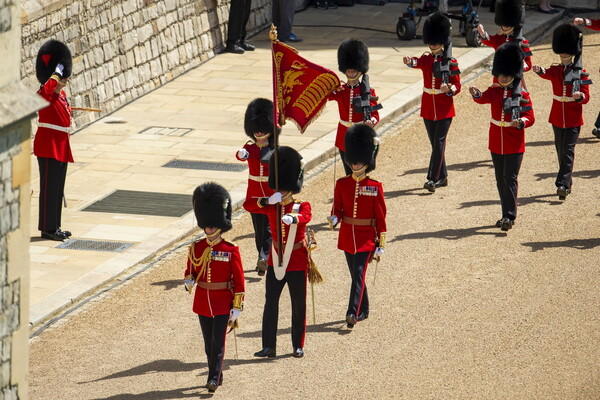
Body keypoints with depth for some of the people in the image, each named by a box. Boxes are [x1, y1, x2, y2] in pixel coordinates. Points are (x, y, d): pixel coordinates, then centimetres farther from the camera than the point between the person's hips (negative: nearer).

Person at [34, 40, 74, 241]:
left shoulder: (62, 95, 12)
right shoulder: (45, 94, -16)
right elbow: (46, 89, -41)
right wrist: (55, 75, -31)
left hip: (61, 147, 9)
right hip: (49, 147, -9)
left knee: (58, 189, 13)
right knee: (49, 187, -4)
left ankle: (54, 227, 19)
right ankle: (48, 228, 1)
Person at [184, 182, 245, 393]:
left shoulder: (231, 250, -10)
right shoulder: (196, 248, 1)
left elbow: (239, 281, -7)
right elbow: (190, 270, 14)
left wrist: (237, 308, -10)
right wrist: (189, 281, -11)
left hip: (223, 303, -4)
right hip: (202, 302, 4)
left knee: (218, 342, -7)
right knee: (209, 343, 13)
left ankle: (213, 379, -5)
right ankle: (217, 375, 26)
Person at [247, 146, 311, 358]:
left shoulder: (302, 206, -7)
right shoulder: (271, 207, 1)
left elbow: (305, 217, -30)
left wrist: (292, 218, -53)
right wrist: (268, 200, -31)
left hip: (297, 262, -3)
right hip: (275, 261, 3)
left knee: (298, 305, 6)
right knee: (270, 303, -1)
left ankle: (298, 345, 16)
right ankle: (269, 346, 1)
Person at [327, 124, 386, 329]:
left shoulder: (375, 187, -5)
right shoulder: (342, 184, 2)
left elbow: (381, 217, -3)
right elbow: (338, 209, 6)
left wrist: (381, 245, -5)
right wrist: (334, 219, -18)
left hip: (366, 238, -4)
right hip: (347, 236, 4)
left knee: (359, 274, -14)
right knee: (356, 275, 14)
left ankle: (353, 313, -20)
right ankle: (363, 310, 29)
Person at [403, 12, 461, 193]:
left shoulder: (451, 62, -6)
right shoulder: (426, 59, 3)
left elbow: (457, 86, -6)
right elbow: (417, 63, -21)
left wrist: (449, 88, -29)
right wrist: (409, 61, -44)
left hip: (444, 109, -4)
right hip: (428, 108, 4)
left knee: (439, 143, -9)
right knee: (435, 143, 12)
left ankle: (433, 179, -13)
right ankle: (442, 177, 24)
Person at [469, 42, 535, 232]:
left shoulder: (522, 95, -6)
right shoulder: (494, 91, 4)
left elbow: (530, 118, -9)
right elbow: (483, 98, -17)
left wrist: (520, 122, -31)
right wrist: (476, 94, -40)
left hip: (514, 145, -5)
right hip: (496, 143, 5)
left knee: (510, 179, -10)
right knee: (501, 180, 11)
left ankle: (509, 216, -10)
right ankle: (506, 214, 21)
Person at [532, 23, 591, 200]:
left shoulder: (581, 73, -4)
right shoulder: (555, 70, 3)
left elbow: (586, 97, -9)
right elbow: (547, 74, -22)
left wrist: (579, 96, -34)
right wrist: (539, 71, -46)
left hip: (573, 119, -4)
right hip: (557, 118, 4)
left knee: (568, 151, -10)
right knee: (561, 151, 10)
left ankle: (563, 185, -16)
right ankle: (568, 181, 24)